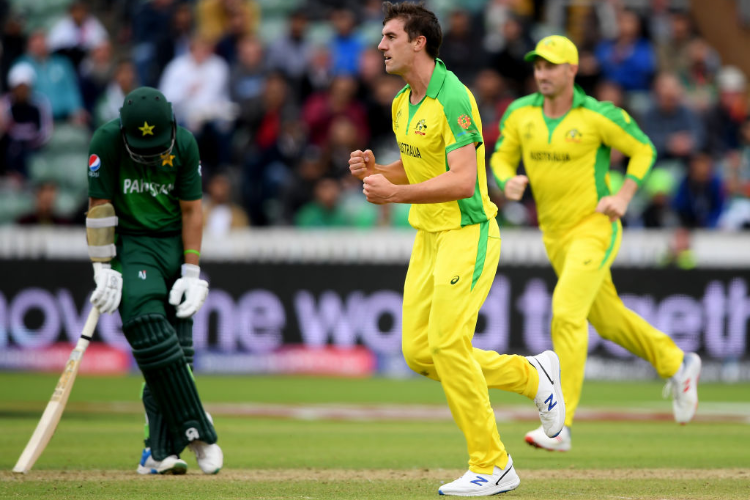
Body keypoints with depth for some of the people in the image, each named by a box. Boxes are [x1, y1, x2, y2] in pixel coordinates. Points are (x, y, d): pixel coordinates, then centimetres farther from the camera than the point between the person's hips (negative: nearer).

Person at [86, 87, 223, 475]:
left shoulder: (184, 144, -8)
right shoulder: (106, 141, -14)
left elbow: (191, 210, -1)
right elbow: (99, 207, -10)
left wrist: (191, 274, -5)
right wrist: (104, 270, -13)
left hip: (176, 245, 3)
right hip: (130, 243, -2)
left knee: (175, 347, -6)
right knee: (150, 331, -21)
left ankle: (160, 452, -5)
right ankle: (196, 433, -20)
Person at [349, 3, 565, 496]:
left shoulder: (453, 98, -18)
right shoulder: (403, 103, 10)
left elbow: (462, 180, -26)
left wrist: (395, 193, -27)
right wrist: (375, 170, 3)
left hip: (467, 234, -9)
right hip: (428, 238, 9)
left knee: (449, 345, -14)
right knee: (419, 353, 5)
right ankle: (533, 374, 23)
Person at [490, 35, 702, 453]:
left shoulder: (597, 116, -15)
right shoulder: (520, 113, -3)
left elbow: (643, 149, -3)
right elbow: (502, 158, 7)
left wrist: (624, 196, -15)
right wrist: (508, 181, -16)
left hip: (596, 227, -6)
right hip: (555, 234, 6)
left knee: (566, 312, -20)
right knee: (607, 319, 18)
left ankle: (560, 425, -19)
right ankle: (677, 365, 42)